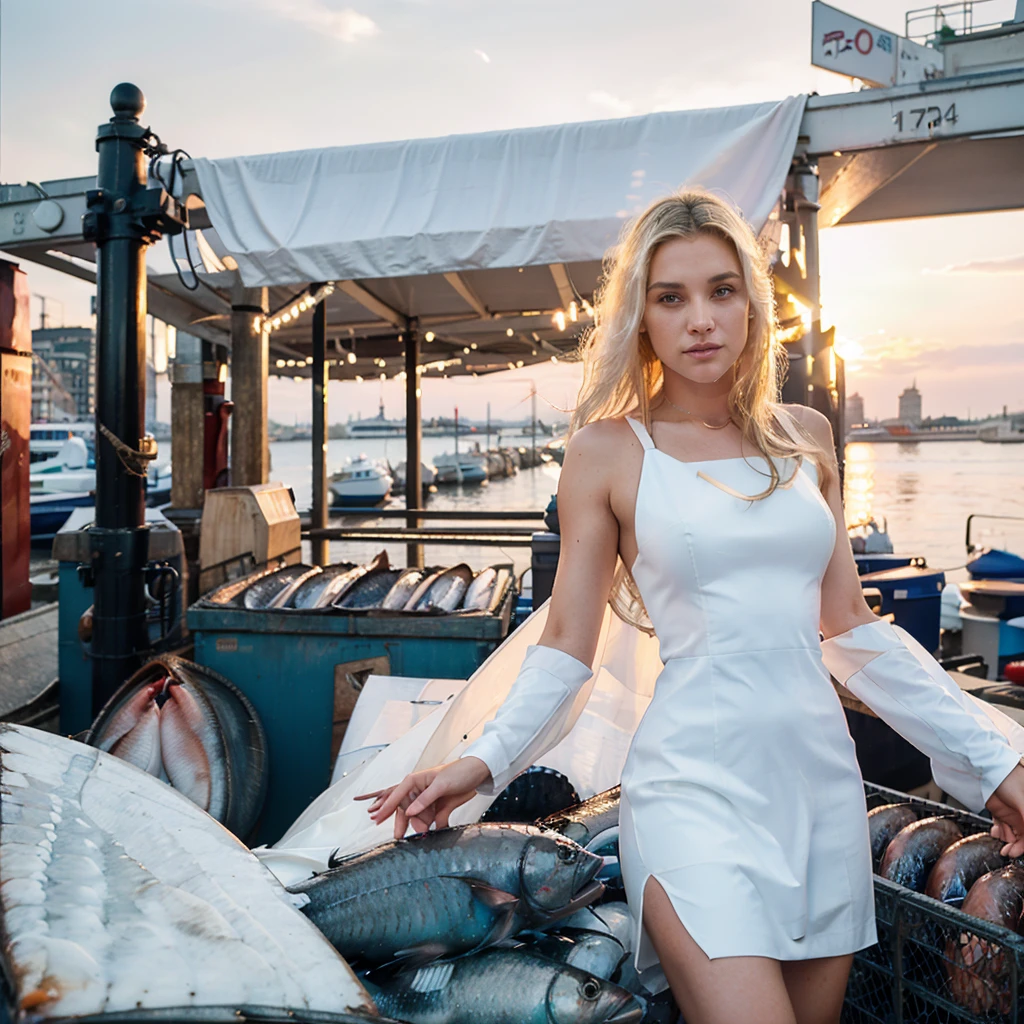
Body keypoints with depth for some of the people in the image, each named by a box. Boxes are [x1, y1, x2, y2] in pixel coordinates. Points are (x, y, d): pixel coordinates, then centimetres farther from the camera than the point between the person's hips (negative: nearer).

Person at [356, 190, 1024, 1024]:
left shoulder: (804, 437, 7)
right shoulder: (608, 451, -4)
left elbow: (849, 628, 11)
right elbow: (568, 646, -1)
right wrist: (485, 760, -14)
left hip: (822, 776, 5)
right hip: (695, 785, -4)